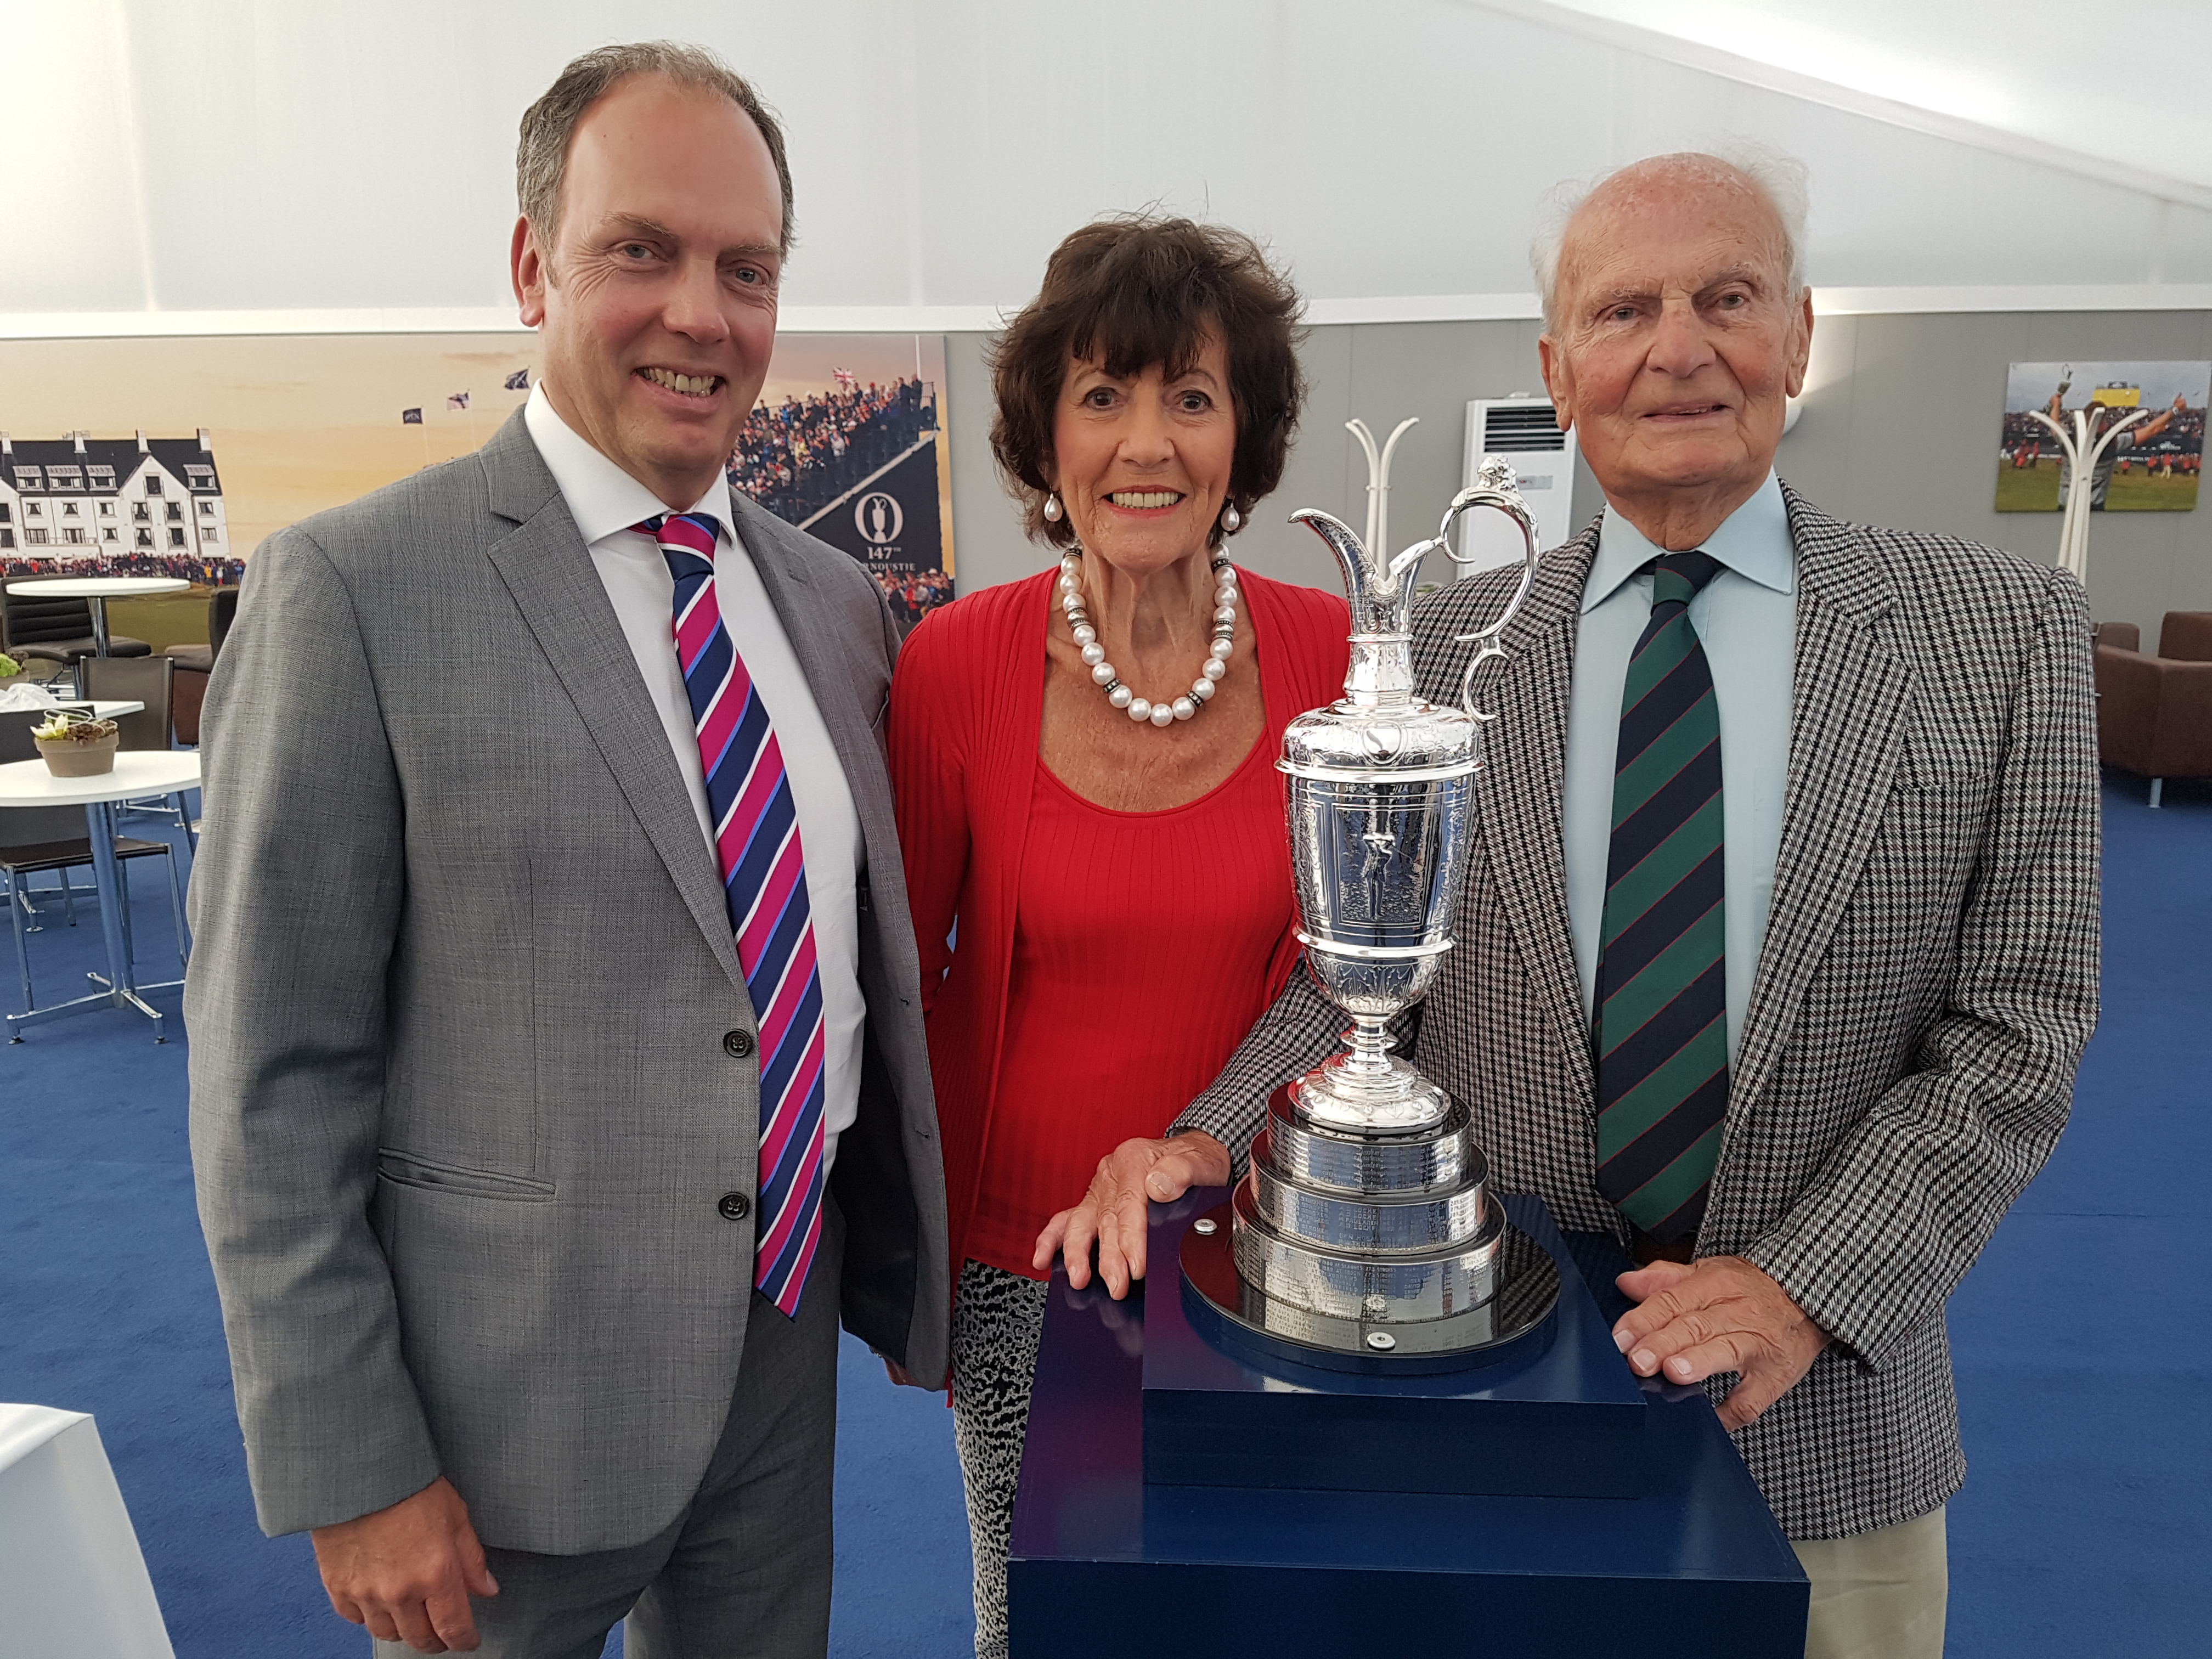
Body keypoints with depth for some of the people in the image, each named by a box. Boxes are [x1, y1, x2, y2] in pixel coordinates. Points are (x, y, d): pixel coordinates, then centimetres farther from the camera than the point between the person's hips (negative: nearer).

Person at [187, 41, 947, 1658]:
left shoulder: (834, 598, 3)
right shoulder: (353, 590, -14)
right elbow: (273, 1079, -13)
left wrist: (904, 1260, 11)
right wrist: (349, 1471, -12)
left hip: (788, 1342, 5)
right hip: (509, 1387, -5)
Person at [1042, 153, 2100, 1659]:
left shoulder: (2004, 628, -4)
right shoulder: (1449, 645, -2)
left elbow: (2019, 1023, -5)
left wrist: (1806, 1285, -15)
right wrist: (1207, 1140, -19)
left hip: (1826, 1404, 0)